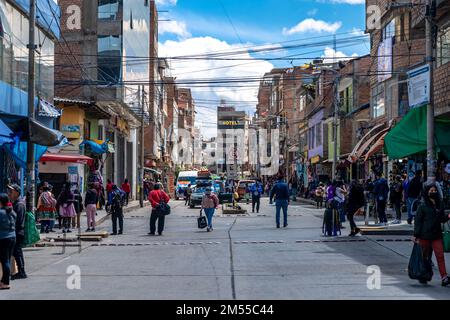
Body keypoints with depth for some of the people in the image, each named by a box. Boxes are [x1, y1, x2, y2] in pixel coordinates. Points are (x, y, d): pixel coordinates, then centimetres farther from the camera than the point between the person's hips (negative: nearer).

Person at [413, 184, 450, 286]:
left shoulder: (440, 205, 8)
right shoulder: (422, 206, -6)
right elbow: (418, 221, -6)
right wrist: (416, 235, -9)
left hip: (437, 235, 3)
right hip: (425, 236, -3)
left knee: (440, 256, -5)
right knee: (425, 256, 7)